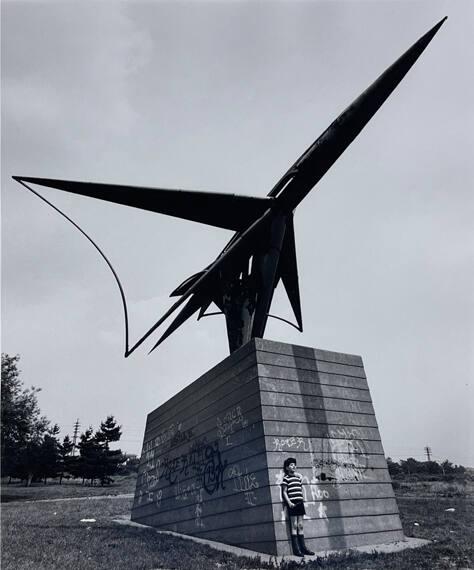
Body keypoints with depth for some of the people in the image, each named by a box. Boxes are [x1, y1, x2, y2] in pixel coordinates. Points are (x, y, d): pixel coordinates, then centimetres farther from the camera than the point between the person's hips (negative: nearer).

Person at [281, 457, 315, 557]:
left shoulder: (299, 477, 15)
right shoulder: (286, 478, -5)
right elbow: (284, 492, -6)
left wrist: (302, 499, 13)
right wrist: (289, 502, -15)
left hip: (300, 503, 6)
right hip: (292, 503, -6)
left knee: (300, 525, 9)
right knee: (294, 526, -2)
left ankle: (303, 547, 14)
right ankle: (296, 549, 3)